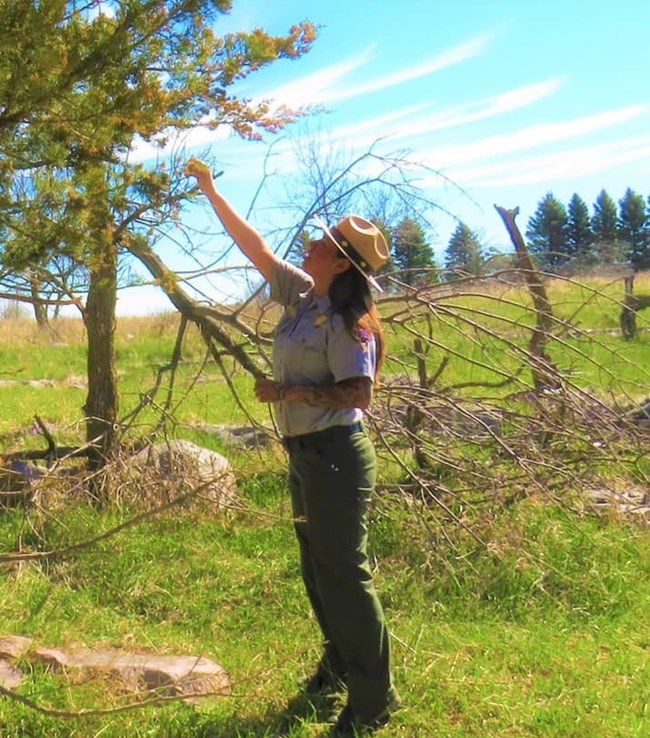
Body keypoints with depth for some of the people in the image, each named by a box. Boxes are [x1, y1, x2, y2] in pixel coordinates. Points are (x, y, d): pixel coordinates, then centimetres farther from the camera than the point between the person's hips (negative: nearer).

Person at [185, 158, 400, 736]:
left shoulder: (345, 321, -15)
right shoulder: (302, 296, 9)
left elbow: (358, 394, -22)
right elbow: (255, 247, 15)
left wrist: (288, 391, -19)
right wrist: (211, 192, 17)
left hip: (336, 454, -9)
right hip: (305, 452, 9)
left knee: (343, 572, -5)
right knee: (317, 569, 19)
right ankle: (340, 665, 37)